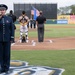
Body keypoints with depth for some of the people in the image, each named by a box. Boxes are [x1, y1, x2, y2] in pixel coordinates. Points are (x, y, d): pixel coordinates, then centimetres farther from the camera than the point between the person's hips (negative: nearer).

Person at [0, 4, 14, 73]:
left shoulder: (9, 19, 5)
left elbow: (12, 29, 5)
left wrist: (12, 38, -1)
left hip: (7, 39, 0)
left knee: (7, 54, 5)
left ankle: (6, 68, 12)